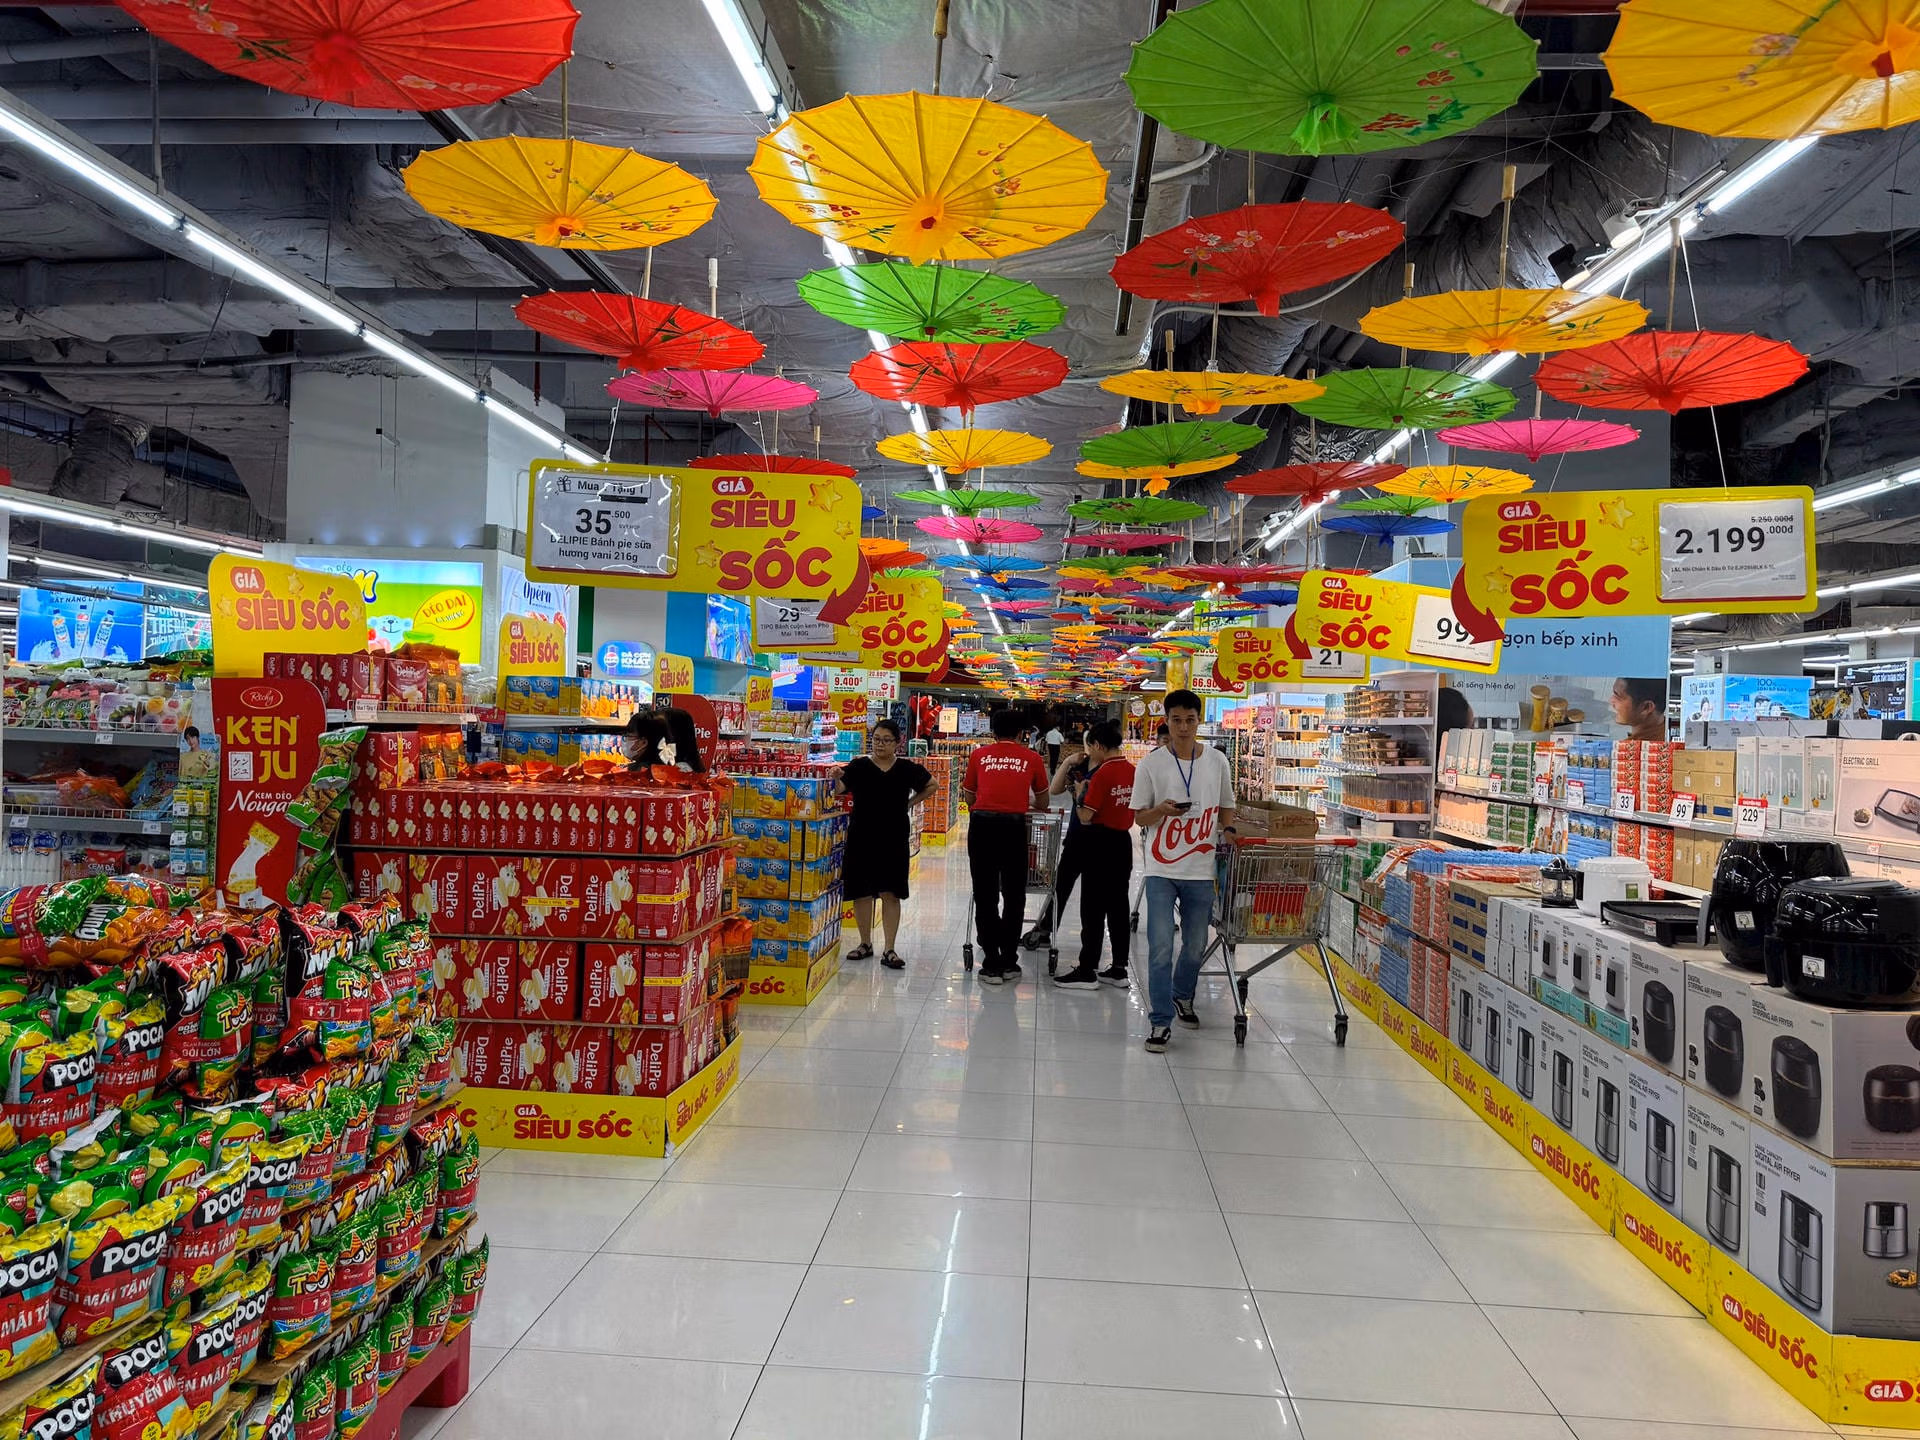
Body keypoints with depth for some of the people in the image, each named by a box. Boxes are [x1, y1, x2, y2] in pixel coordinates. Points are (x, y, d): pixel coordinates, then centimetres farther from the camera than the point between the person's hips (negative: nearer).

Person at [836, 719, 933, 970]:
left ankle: (889, 949, 6)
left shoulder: (907, 768, 2)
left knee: (890, 893, 0)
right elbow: (838, 790, -13)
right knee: (861, 892, 7)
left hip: (894, 839, 0)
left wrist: (911, 803, 7)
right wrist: (836, 777, -33)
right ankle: (865, 944, 22)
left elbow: (931, 785, 17)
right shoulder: (859, 766, -1)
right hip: (861, 837, 0)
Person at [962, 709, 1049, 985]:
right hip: (1014, 826, 0)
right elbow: (1042, 800, 27)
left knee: (985, 897, 6)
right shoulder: (1032, 758, 14)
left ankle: (992, 964, 7)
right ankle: (1008, 962, 17)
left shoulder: (979, 755, 14)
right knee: (1014, 896, 13)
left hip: (982, 824, 0)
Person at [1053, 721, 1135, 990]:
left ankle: (1087, 971, 4)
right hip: (1123, 840, 7)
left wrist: (1080, 793, 0)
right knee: (1119, 905, 12)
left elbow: (1085, 817, -18)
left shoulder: (1102, 774, -17)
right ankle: (1119, 969, 18)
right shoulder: (1133, 771, 5)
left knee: (1093, 908, -1)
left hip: (1100, 843, -7)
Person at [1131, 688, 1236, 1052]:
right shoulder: (1152, 763, -3)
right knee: (1160, 947, -7)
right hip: (1162, 869, -2)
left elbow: (1225, 808, 16)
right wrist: (1161, 810, -17)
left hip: (1201, 870, 2)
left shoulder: (1216, 761, 4)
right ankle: (1160, 1021, 4)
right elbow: (1140, 816, 3)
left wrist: (1228, 831, -3)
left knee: (1196, 945, 14)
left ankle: (1182, 996, 42)